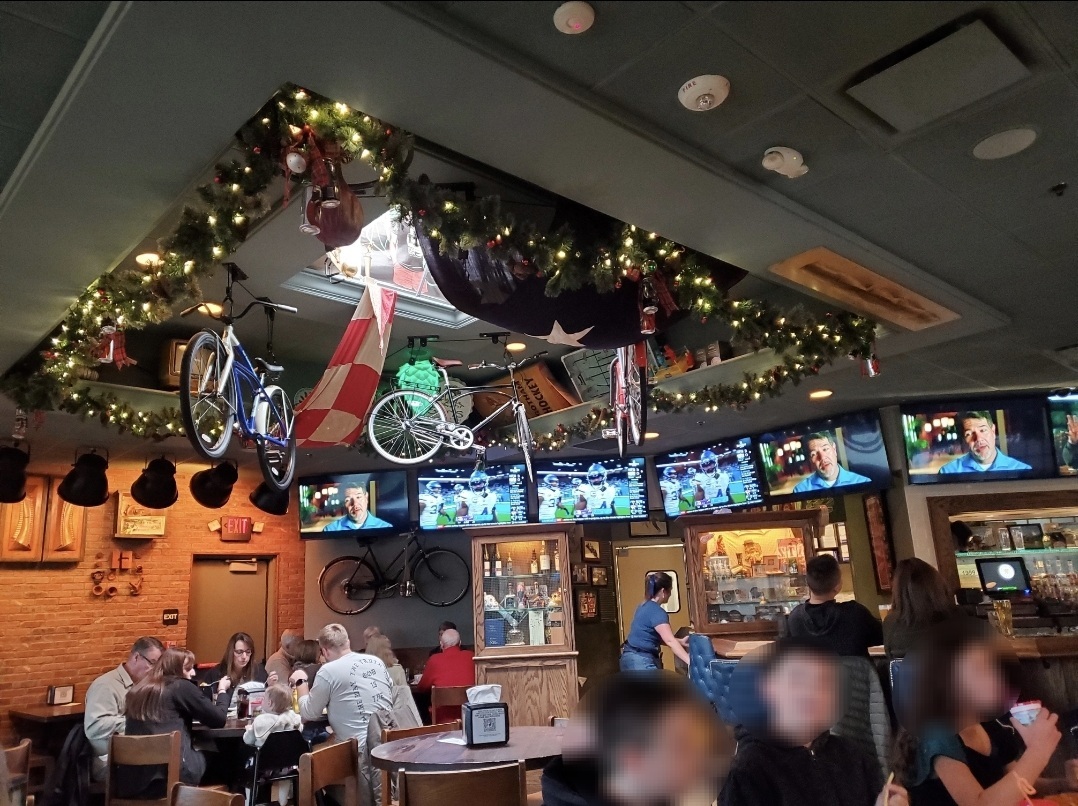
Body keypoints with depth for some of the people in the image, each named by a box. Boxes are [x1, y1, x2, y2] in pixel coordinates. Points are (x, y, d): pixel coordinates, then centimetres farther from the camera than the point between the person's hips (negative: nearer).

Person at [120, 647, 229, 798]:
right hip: (170, 775, -6)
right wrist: (222, 692, 19)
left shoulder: (137, 690, 15)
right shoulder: (181, 687, -3)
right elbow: (218, 719, 1)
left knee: (198, 754, 25)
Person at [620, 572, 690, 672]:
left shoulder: (646, 606, 14)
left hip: (634, 659, 10)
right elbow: (670, 641, -26)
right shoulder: (656, 611, -16)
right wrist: (690, 661, -32)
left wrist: (680, 641, 15)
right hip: (641, 661, -10)